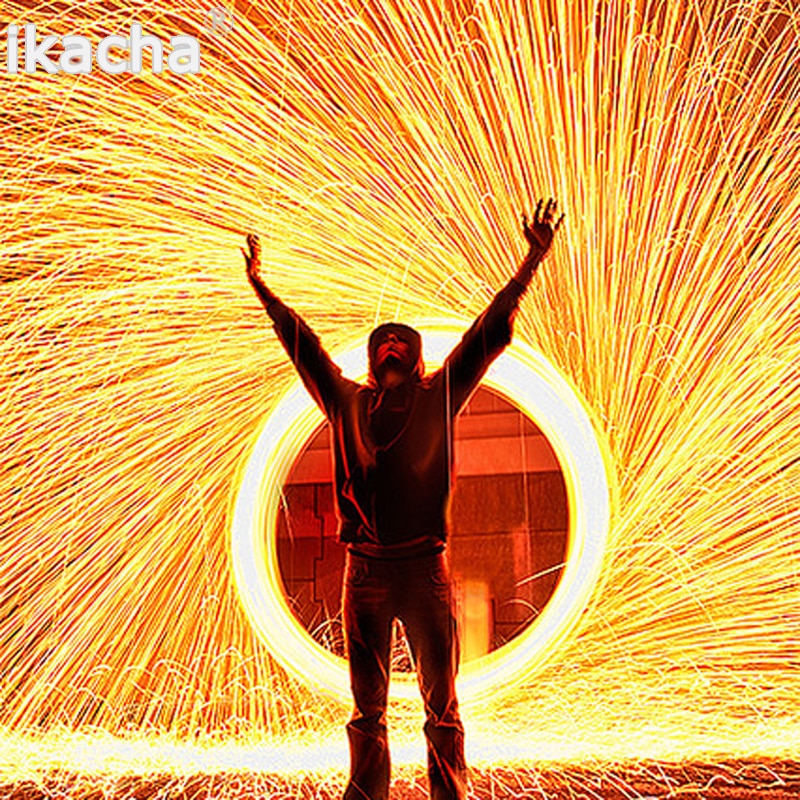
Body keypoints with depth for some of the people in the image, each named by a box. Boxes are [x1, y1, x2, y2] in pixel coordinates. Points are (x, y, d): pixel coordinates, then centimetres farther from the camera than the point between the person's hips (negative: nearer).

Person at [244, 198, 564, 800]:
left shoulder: (438, 397, 10)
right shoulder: (348, 402, 15)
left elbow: (489, 333, 10)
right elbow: (304, 346, 25)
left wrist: (532, 262, 10)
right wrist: (261, 287, 33)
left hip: (425, 569, -2)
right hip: (366, 570, 2)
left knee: (443, 706, 2)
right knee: (368, 710, 8)